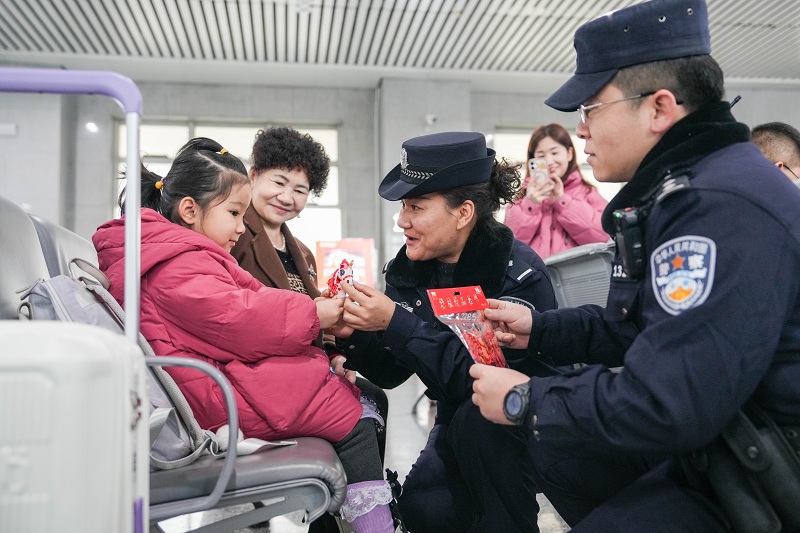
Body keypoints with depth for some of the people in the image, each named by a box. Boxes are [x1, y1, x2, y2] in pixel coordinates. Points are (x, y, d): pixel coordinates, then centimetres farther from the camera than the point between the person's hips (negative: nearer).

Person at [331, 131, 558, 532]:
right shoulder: (410, 269, -5)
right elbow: (391, 371, -1)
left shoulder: (519, 274, -22)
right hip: (459, 422, 5)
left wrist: (397, 323, -35)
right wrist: (353, 335, -21)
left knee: (474, 417, -33)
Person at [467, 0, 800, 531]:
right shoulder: (681, 188, 7)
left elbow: (664, 407, -30)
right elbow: (643, 326, 16)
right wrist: (538, 329, 10)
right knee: (542, 441, 14)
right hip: (708, 437, 9)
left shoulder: (724, 207, -26)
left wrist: (525, 401, -17)